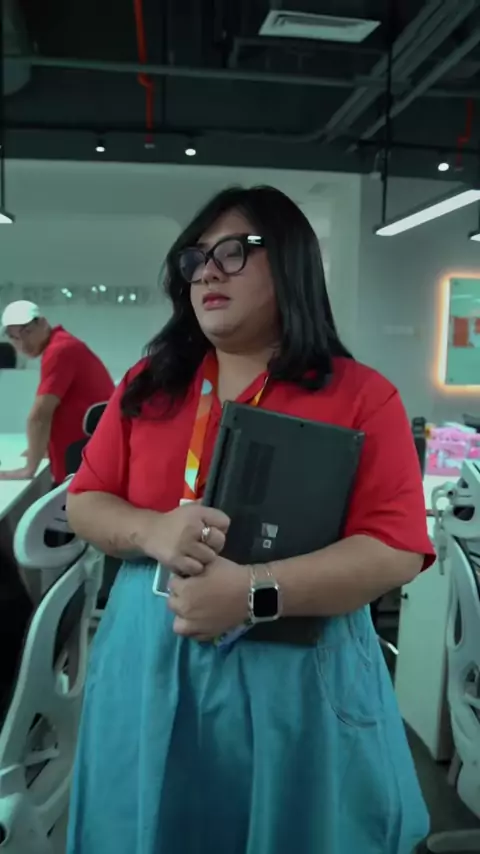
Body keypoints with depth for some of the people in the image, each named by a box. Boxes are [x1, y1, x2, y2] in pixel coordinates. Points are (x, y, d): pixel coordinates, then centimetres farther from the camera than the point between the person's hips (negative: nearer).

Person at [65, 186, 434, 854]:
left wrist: (253, 593, -24)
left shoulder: (363, 398, -7)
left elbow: (398, 550, -13)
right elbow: (85, 502, 5)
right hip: (151, 665, 3)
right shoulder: (149, 385, 4)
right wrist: (153, 532, -17)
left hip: (297, 675, -2)